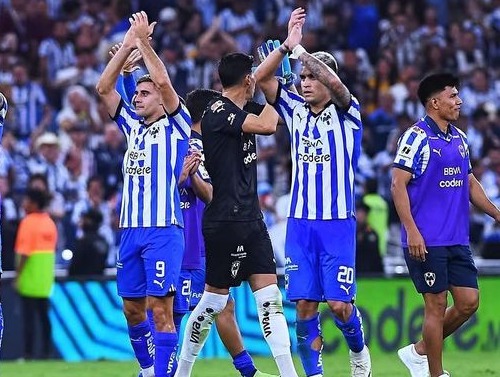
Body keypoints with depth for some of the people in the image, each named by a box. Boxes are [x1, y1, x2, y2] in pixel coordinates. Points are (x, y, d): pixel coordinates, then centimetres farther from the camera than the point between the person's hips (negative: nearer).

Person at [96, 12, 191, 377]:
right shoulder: (133, 126, 17)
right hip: (131, 229, 7)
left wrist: (143, 41, -8)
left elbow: (163, 81, -15)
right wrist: (128, 44, 4)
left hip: (163, 229, -7)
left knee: (160, 309, -10)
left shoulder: (175, 126, 1)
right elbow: (104, 87, 10)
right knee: (132, 308, 9)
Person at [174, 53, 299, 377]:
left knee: (270, 297, 0)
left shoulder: (237, 112, 13)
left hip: (251, 219, 8)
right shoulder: (218, 112, -13)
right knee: (213, 301, 1)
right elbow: (266, 126, -26)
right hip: (226, 221, -8)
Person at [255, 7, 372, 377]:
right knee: (305, 305, -1)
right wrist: (287, 45, -14)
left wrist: (298, 49, -24)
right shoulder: (295, 110, 8)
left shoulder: (346, 114, -3)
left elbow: (335, 83, -24)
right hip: (300, 222, 3)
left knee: (339, 303, -4)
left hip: (338, 224, -3)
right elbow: (261, 78, -2)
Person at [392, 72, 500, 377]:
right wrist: (411, 230, -20)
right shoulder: (416, 137, -9)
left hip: (458, 239, 8)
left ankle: (419, 352, 20)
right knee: (436, 304, -4)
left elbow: (470, 183, 24)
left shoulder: (459, 138, 14)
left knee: (469, 302, 4)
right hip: (427, 241, -7)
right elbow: (398, 184, -13)